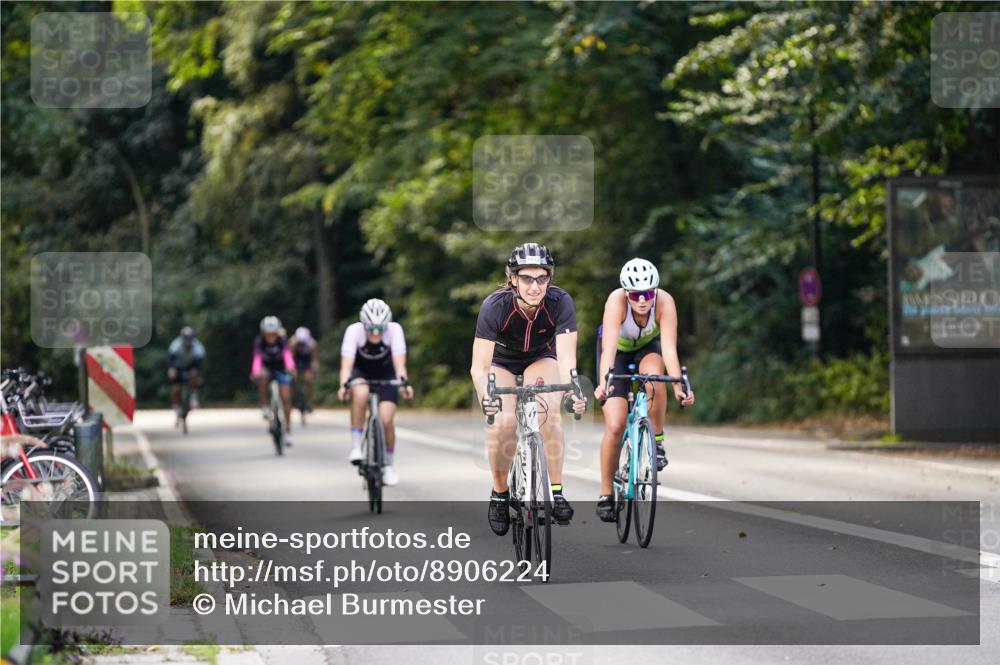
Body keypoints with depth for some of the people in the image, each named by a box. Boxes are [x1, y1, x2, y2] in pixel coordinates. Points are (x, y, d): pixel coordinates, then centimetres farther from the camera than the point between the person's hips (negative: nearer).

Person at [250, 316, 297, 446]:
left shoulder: (282, 341, -26)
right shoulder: (259, 341, -26)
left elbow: (287, 354, -44)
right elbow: (257, 358, -41)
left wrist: (290, 367, -65)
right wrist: (255, 371, -61)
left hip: (281, 370, 0)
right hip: (266, 368, 0)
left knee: (286, 398, -8)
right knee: (261, 376, -36)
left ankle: (288, 430, 7)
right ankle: (264, 406, -20)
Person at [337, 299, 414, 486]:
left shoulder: (394, 330, -28)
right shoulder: (354, 331, -29)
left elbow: (399, 361, -37)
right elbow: (347, 363, -38)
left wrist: (403, 382, -55)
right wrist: (344, 385, -55)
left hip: (385, 373, 1)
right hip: (361, 371, -1)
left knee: (386, 420, -14)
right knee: (360, 393, -35)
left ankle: (389, 465, 10)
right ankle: (356, 446, -24)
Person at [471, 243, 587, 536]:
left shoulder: (560, 302, -31)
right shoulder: (495, 306, -35)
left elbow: (566, 357, -37)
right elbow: (479, 366, -37)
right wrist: (486, 396, -57)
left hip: (541, 358, 1)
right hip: (501, 360, -1)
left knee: (550, 414, -25)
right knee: (503, 422, -23)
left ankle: (556, 492, -16)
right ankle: (500, 494, -3)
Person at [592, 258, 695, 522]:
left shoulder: (664, 302, -31)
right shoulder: (617, 301, -35)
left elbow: (669, 347, -37)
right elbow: (608, 348, -45)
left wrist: (678, 385, -50)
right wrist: (603, 383, -59)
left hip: (647, 347, 1)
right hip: (619, 351, -1)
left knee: (654, 375, -36)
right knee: (615, 426, -13)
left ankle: (657, 441, -15)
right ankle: (606, 493, 1)